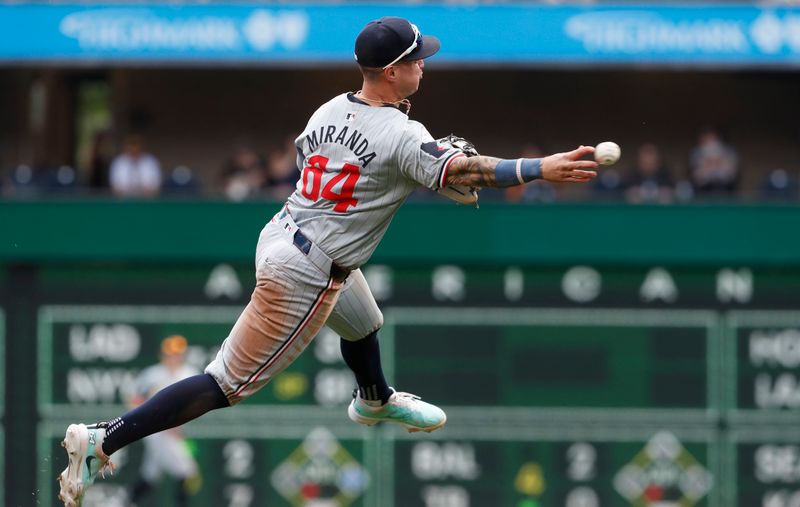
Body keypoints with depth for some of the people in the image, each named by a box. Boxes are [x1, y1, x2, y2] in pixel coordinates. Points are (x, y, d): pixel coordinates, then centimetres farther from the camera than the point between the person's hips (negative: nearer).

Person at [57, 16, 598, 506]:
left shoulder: (329, 111, 3)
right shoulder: (402, 135, -21)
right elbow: (463, 172, -31)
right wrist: (543, 169, -32)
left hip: (281, 236, 9)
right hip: (305, 276, -9)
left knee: (363, 324, 36)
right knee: (226, 385, -5)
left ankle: (375, 401, 66)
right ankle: (104, 441, -10)